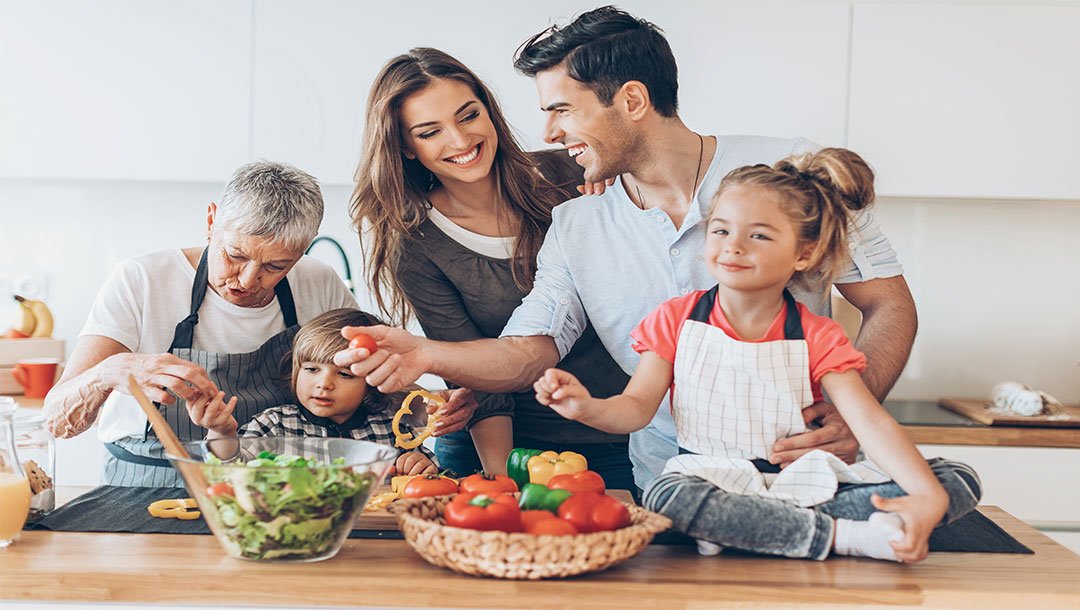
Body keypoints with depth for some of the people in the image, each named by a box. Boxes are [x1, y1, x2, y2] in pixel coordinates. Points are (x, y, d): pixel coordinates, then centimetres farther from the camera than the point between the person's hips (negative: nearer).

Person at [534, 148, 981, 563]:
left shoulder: (817, 339, 1)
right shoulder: (676, 320, 4)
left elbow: (873, 424, -9)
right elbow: (637, 407, 0)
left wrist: (929, 497, -27)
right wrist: (587, 408, -24)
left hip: (799, 484, 2)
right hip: (710, 481, -2)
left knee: (960, 480, -16)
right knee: (667, 496, -39)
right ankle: (849, 536, -29)